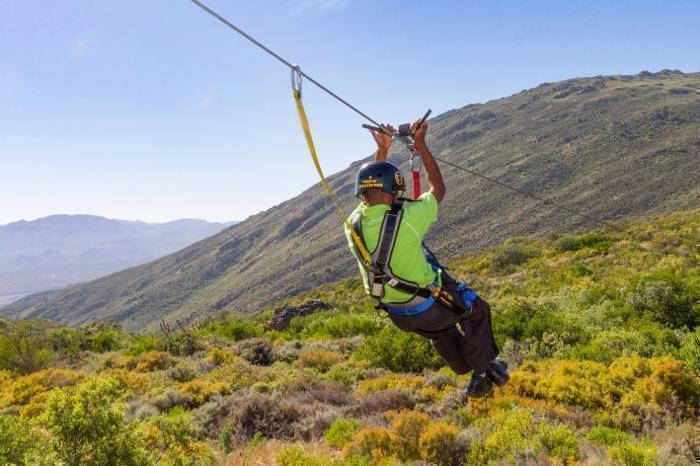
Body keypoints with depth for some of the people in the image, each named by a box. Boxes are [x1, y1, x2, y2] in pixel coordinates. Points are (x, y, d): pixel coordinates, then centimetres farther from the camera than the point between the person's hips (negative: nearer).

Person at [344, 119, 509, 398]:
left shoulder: (352, 225, -14)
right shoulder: (406, 219, -29)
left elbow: (371, 189, 7)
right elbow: (438, 190, -9)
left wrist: (381, 150, 6)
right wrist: (421, 145, -5)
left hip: (397, 315, 6)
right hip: (429, 305, -5)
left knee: (441, 331, 33)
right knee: (477, 311, 24)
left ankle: (475, 378, 41)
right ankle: (483, 372, 30)